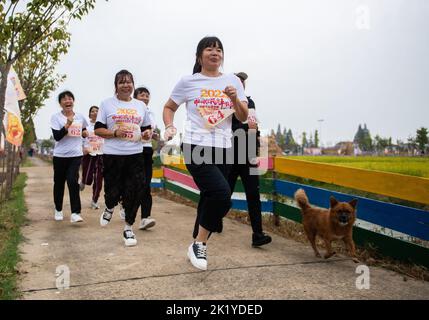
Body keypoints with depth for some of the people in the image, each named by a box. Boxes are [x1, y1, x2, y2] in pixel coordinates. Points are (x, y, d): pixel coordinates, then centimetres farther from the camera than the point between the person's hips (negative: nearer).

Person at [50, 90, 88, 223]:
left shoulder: (80, 117, 6)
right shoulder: (55, 117, -4)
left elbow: (84, 130, 25)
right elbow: (56, 136, -15)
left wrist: (85, 132, 2)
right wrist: (67, 125, -27)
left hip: (76, 155, 1)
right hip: (60, 155, 0)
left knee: (73, 181, -15)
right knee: (59, 183, 10)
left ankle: (75, 213, -14)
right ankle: (58, 210, 29)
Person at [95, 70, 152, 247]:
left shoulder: (140, 105, 14)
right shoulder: (107, 104, 5)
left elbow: (146, 128, 21)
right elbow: (98, 129, 2)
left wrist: (147, 133, -3)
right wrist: (115, 133, -15)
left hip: (135, 155, 2)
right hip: (112, 155, -2)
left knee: (134, 191, -3)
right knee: (113, 191, -1)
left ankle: (128, 227, 13)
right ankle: (109, 208, 37)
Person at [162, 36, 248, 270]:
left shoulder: (233, 81, 9)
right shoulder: (188, 82, 2)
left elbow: (243, 118, 8)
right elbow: (169, 107, 13)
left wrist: (235, 99, -11)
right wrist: (169, 127, -6)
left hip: (222, 149, 4)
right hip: (196, 147, -4)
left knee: (210, 198, 9)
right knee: (222, 193, -21)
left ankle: (197, 246, 29)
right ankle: (199, 244, 0)